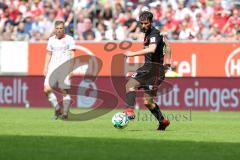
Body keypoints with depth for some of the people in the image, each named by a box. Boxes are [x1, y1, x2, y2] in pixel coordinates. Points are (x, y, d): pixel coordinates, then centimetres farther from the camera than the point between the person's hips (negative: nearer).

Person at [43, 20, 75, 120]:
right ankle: (57, 109, 5)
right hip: (53, 67, 4)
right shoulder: (51, 39, 13)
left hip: (65, 68, -4)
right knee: (47, 89, -8)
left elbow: (72, 55, -3)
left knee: (65, 91, -7)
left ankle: (65, 112, 1)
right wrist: (45, 68, 11)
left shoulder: (69, 39, 0)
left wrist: (71, 69, -11)